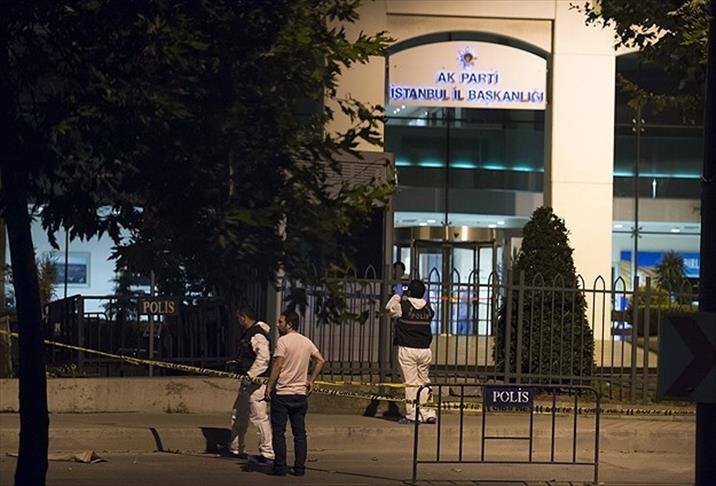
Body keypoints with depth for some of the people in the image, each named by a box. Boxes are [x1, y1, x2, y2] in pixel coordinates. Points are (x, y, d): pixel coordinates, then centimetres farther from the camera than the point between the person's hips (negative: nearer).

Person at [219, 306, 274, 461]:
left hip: (256, 382, -11)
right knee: (238, 415, 19)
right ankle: (235, 448, 31)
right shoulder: (249, 333, 16)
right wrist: (236, 361, 21)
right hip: (248, 381, 11)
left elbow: (263, 358, -29)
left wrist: (250, 374, -31)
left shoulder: (257, 335, -18)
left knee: (259, 416, -8)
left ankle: (267, 452, -3)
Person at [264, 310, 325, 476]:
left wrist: (269, 386, -10)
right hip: (300, 394, 6)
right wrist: (311, 380, 15)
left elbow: (277, 366, -16)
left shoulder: (283, 341, -11)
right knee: (299, 432, 8)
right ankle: (300, 467, 7)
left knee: (279, 432, 1)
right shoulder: (307, 342, 9)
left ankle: (280, 467, 0)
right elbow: (320, 361, 14)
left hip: (282, 393, -6)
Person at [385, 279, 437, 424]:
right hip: (425, 350, 4)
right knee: (424, 381, 12)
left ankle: (412, 415, -3)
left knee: (411, 383, -2)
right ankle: (428, 413, 11)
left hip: (407, 350, -4)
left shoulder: (403, 306, -8)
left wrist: (397, 296, 26)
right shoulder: (428, 308, 3)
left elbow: (388, 307, 10)